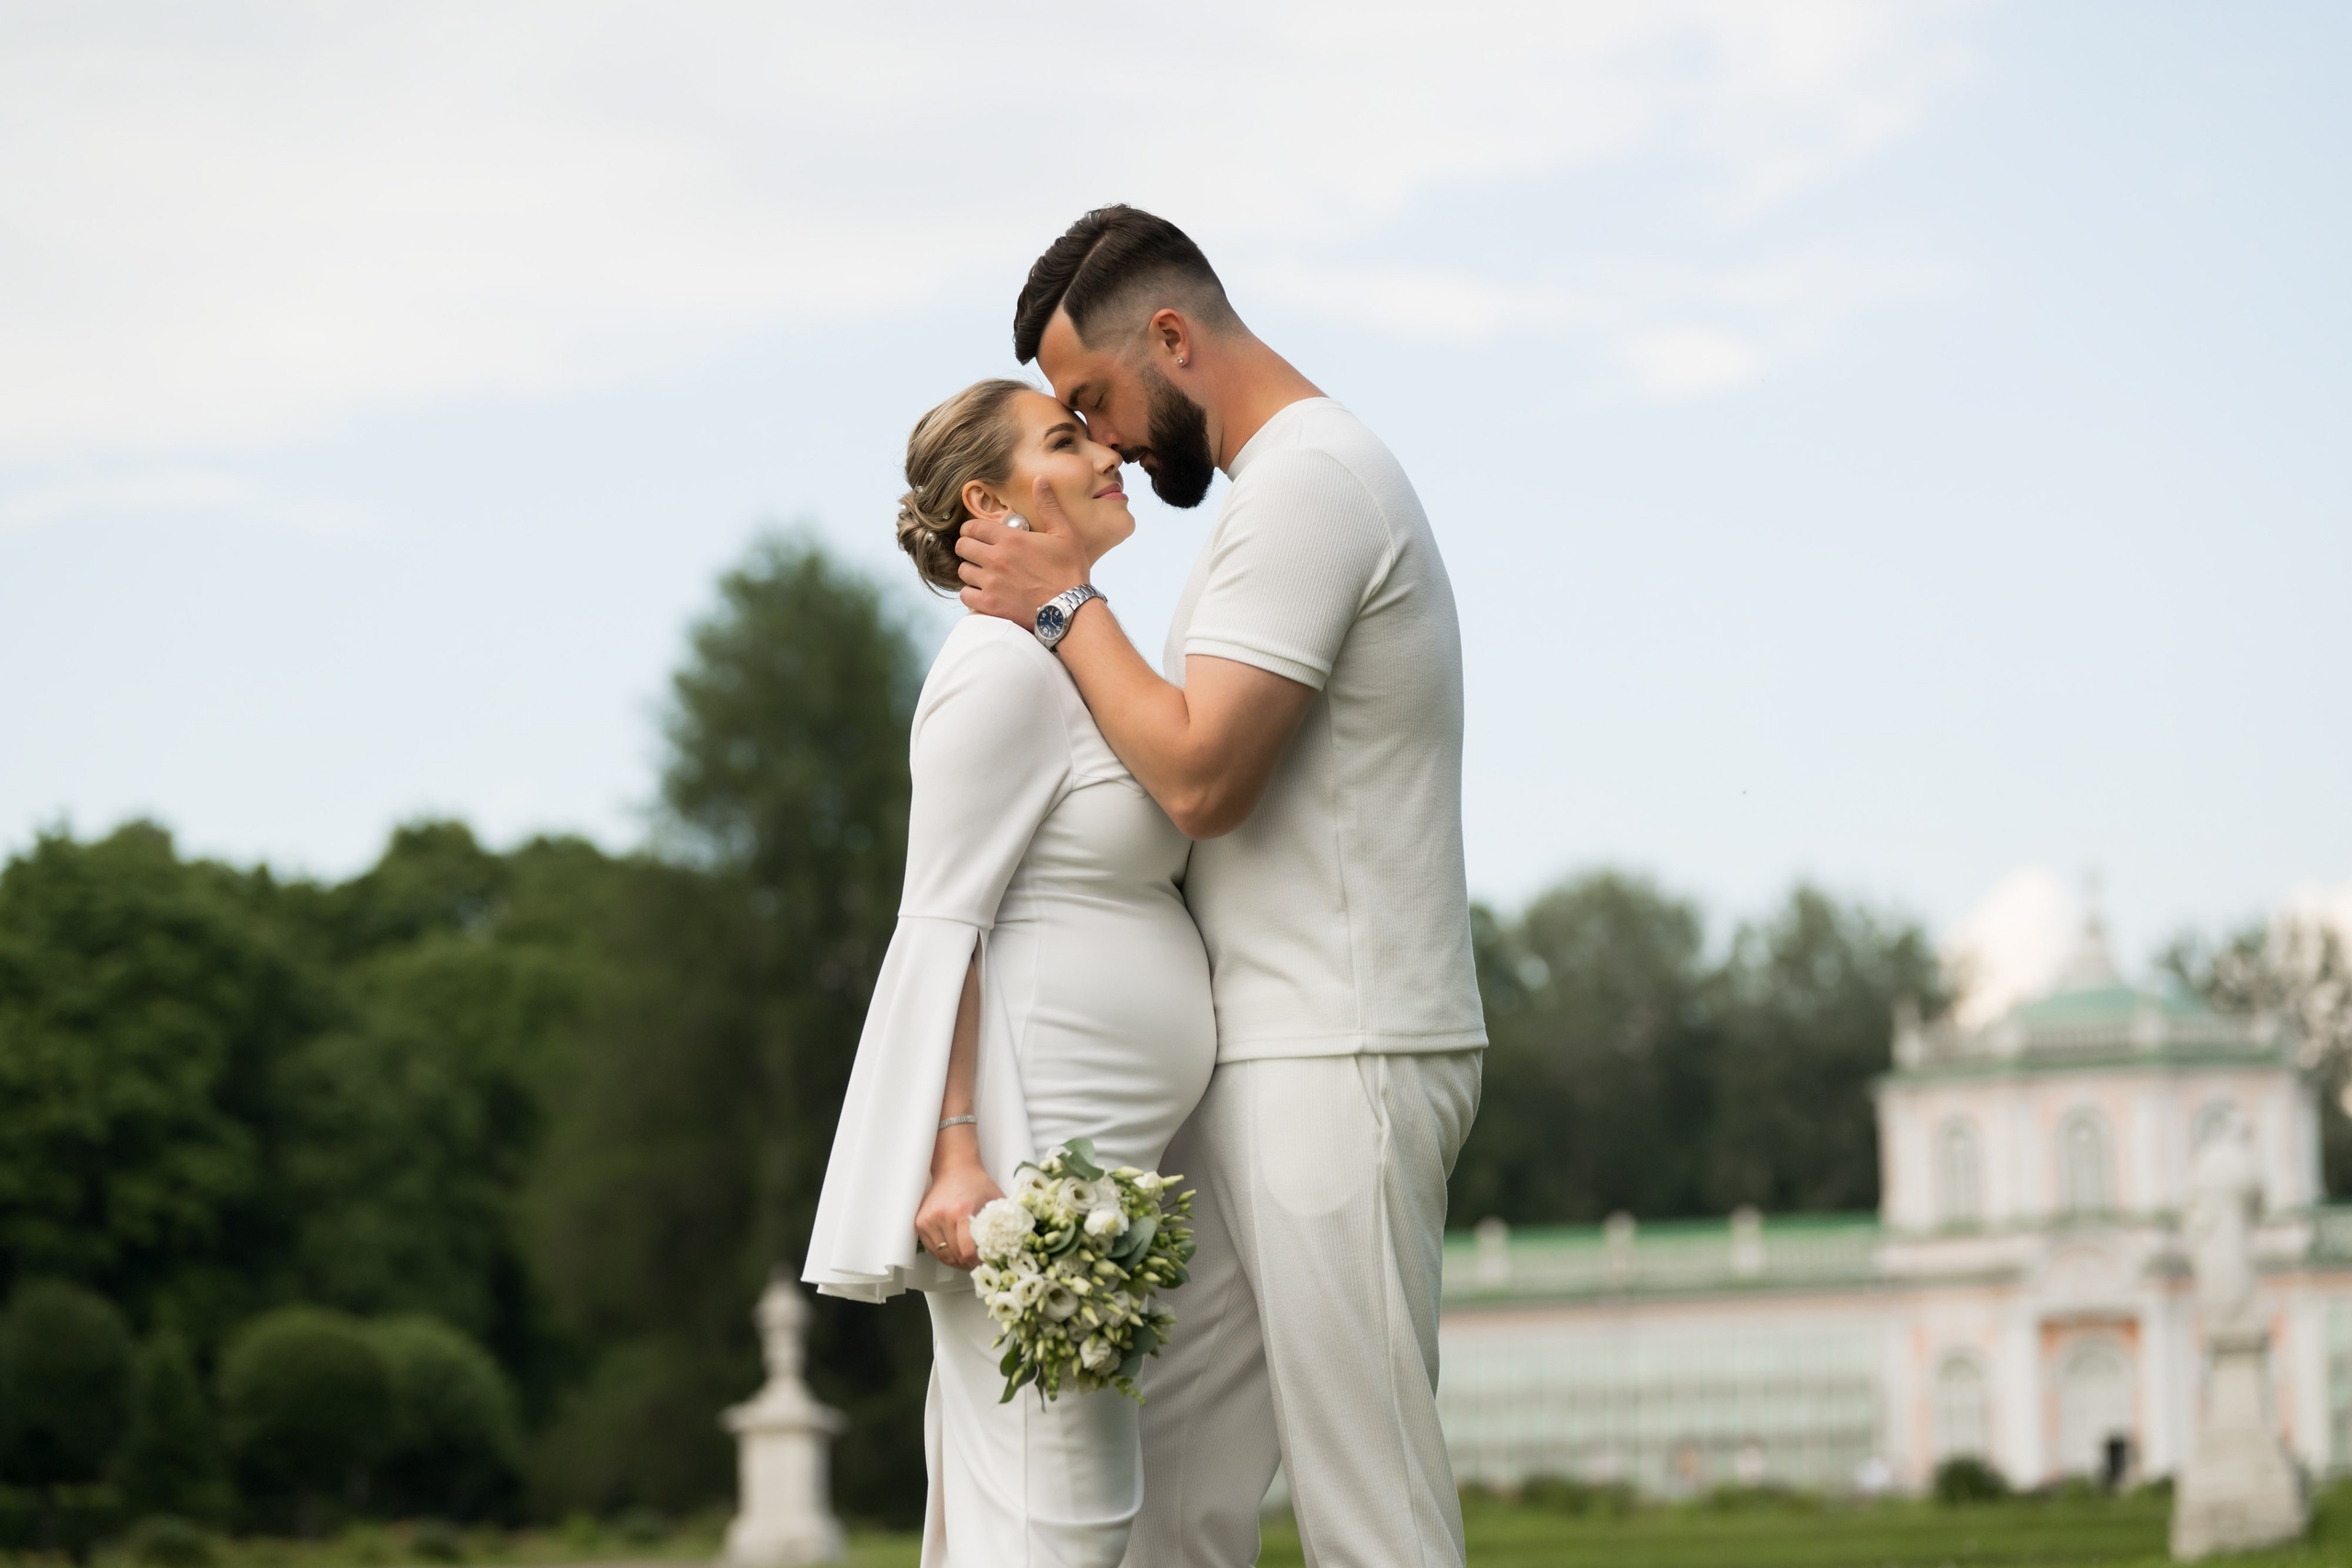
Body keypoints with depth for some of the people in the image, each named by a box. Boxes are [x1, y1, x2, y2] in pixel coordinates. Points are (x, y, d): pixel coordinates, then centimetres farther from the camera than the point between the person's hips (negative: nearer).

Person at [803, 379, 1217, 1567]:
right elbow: (941, 924, -16)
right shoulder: (1005, 666, -10)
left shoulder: (1072, 663, 20)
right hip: (1016, 1141, -10)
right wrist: (957, 1155, -24)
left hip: (1086, 1148, 10)